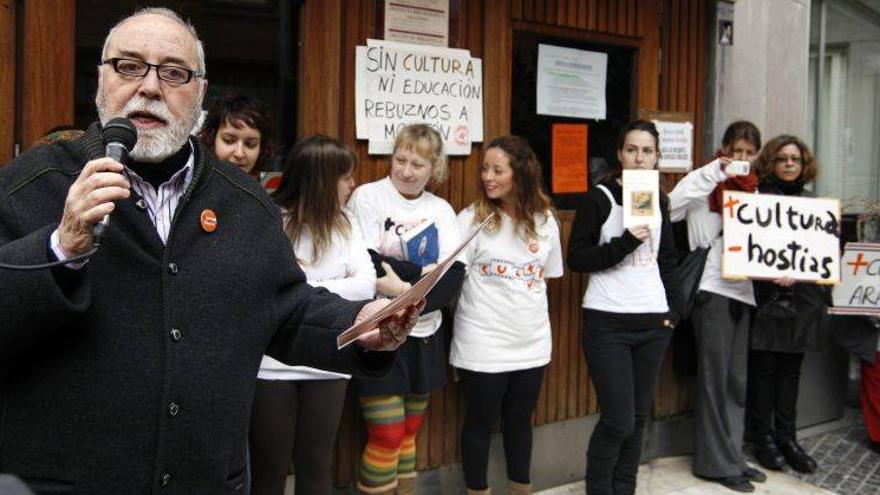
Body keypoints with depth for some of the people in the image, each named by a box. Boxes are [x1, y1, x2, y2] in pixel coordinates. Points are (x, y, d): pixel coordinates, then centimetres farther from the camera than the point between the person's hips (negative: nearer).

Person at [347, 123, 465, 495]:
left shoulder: (441, 210, 8)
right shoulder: (367, 196, -4)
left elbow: (454, 275, -4)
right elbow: (368, 263, -16)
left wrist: (406, 290, -18)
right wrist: (424, 273, -11)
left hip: (424, 334, 4)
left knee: (408, 436, 13)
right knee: (387, 439, -3)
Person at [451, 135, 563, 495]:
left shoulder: (544, 220, 3)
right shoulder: (472, 219, -10)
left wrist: (528, 307, 8)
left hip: (531, 343, 4)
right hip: (483, 345, -4)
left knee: (520, 421, 18)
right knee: (480, 424, 9)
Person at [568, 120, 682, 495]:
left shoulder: (659, 200, 12)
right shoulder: (599, 199, -5)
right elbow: (576, 258, -8)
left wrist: (673, 307, 9)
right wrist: (625, 243, -18)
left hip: (653, 322, 5)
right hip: (608, 322, -5)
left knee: (638, 417, 9)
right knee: (618, 419, -7)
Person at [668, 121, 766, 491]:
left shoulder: (754, 191, 16)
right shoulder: (707, 183, -2)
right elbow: (671, 208, -19)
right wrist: (713, 173, -19)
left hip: (743, 290, 6)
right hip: (713, 289, -6)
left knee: (737, 378, 11)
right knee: (715, 377, -2)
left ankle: (732, 456, 22)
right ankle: (718, 462, 7)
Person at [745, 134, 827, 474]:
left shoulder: (811, 202, 15)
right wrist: (772, 274, -21)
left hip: (802, 298, 5)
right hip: (768, 297, -5)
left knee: (791, 368, 9)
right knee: (764, 366, 1)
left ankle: (786, 437, 18)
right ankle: (762, 437, 12)